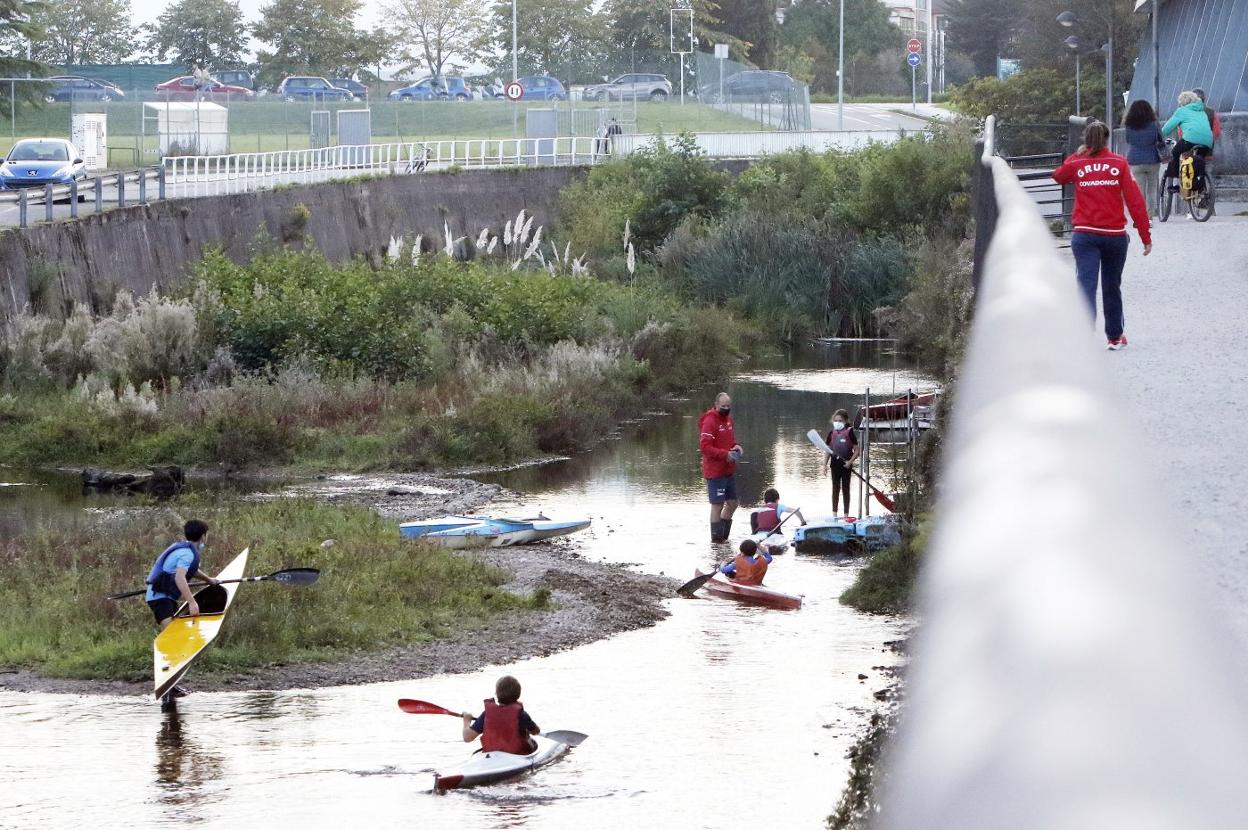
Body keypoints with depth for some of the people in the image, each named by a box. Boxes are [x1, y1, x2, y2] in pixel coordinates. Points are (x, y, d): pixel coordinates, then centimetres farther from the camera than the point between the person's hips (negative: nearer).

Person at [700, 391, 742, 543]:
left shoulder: (727, 418, 11)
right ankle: (716, 539, 5)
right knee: (717, 505, -2)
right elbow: (704, 447, -21)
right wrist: (725, 454, -24)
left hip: (729, 471, 9)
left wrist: (736, 446, 3)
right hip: (715, 472, -9)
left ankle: (723, 536, 26)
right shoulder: (710, 422, -16)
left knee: (732, 503, 14)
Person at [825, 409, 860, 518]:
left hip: (846, 463, -3)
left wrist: (850, 461, -17)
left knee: (845, 488, 3)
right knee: (835, 488, 8)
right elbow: (828, 450, 10)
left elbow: (857, 450, -5)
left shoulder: (849, 432, -6)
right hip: (835, 463, 3)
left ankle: (846, 514, 8)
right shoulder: (832, 433, 4)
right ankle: (834, 513, 14)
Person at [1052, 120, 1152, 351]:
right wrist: (1145, 236, -2)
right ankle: (1114, 337, 30)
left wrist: (1078, 155, 25)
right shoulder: (1119, 163, -2)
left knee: (1086, 285, -8)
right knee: (1112, 287, 17)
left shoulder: (1076, 164, 0)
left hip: (1084, 235, -1)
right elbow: (1135, 200, -5)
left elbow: (1058, 176, 23)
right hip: (1115, 234, 1)